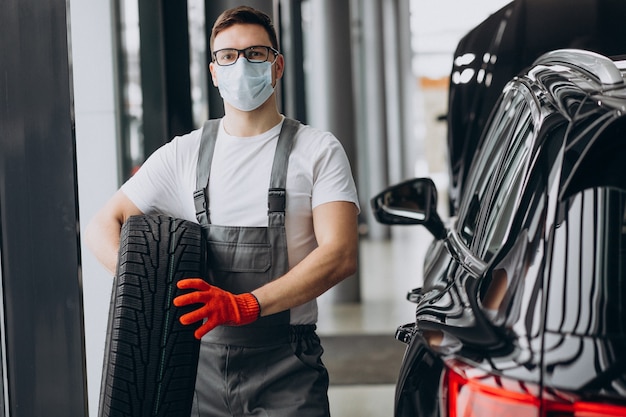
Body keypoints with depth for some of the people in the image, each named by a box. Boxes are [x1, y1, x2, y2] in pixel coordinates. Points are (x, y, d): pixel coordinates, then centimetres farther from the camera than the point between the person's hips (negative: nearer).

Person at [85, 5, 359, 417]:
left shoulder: (318, 150, 1)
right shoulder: (183, 154, 10)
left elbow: (341, 255, -11)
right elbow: (103, 224, 11)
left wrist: (246, 305, -23)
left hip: (286, 368, -2)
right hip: (202, 360, 3)